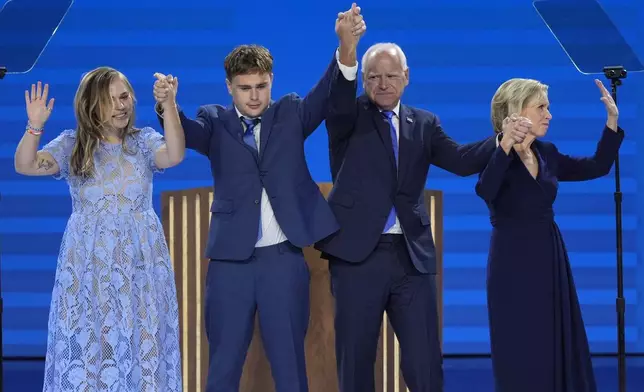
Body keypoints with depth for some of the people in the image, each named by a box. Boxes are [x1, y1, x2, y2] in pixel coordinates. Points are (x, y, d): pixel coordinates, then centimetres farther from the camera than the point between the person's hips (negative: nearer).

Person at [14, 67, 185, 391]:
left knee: (142, 344, 2)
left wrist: (168, 106, -29)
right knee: (87, 343, 0)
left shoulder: (144, 141, 3)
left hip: (140, 261, 1)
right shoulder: (73, 144, 1)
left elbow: (174, 155, -18)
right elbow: (24, 165, -11)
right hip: (88, 261, 0)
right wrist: (35, 126, -27)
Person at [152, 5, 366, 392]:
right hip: (231, 261, 0)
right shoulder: (215, 121, 3)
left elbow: (327, 95, -10)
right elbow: (185, 131, -16)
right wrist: (167, 106, -40)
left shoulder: (290, 114, 6)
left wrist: (347, 47, -30)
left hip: (284, 259, 0)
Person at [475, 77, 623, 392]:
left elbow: (597, 167, 16)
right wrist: (506, 145, -43)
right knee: (521, 356, -1)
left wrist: (612, 120, 8)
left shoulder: (546, 153, 8)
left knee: (560, 350, 9)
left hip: (550, 259, 7)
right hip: (514, 263, -7)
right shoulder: (496, 153, -12)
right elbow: (485, 191, -32)